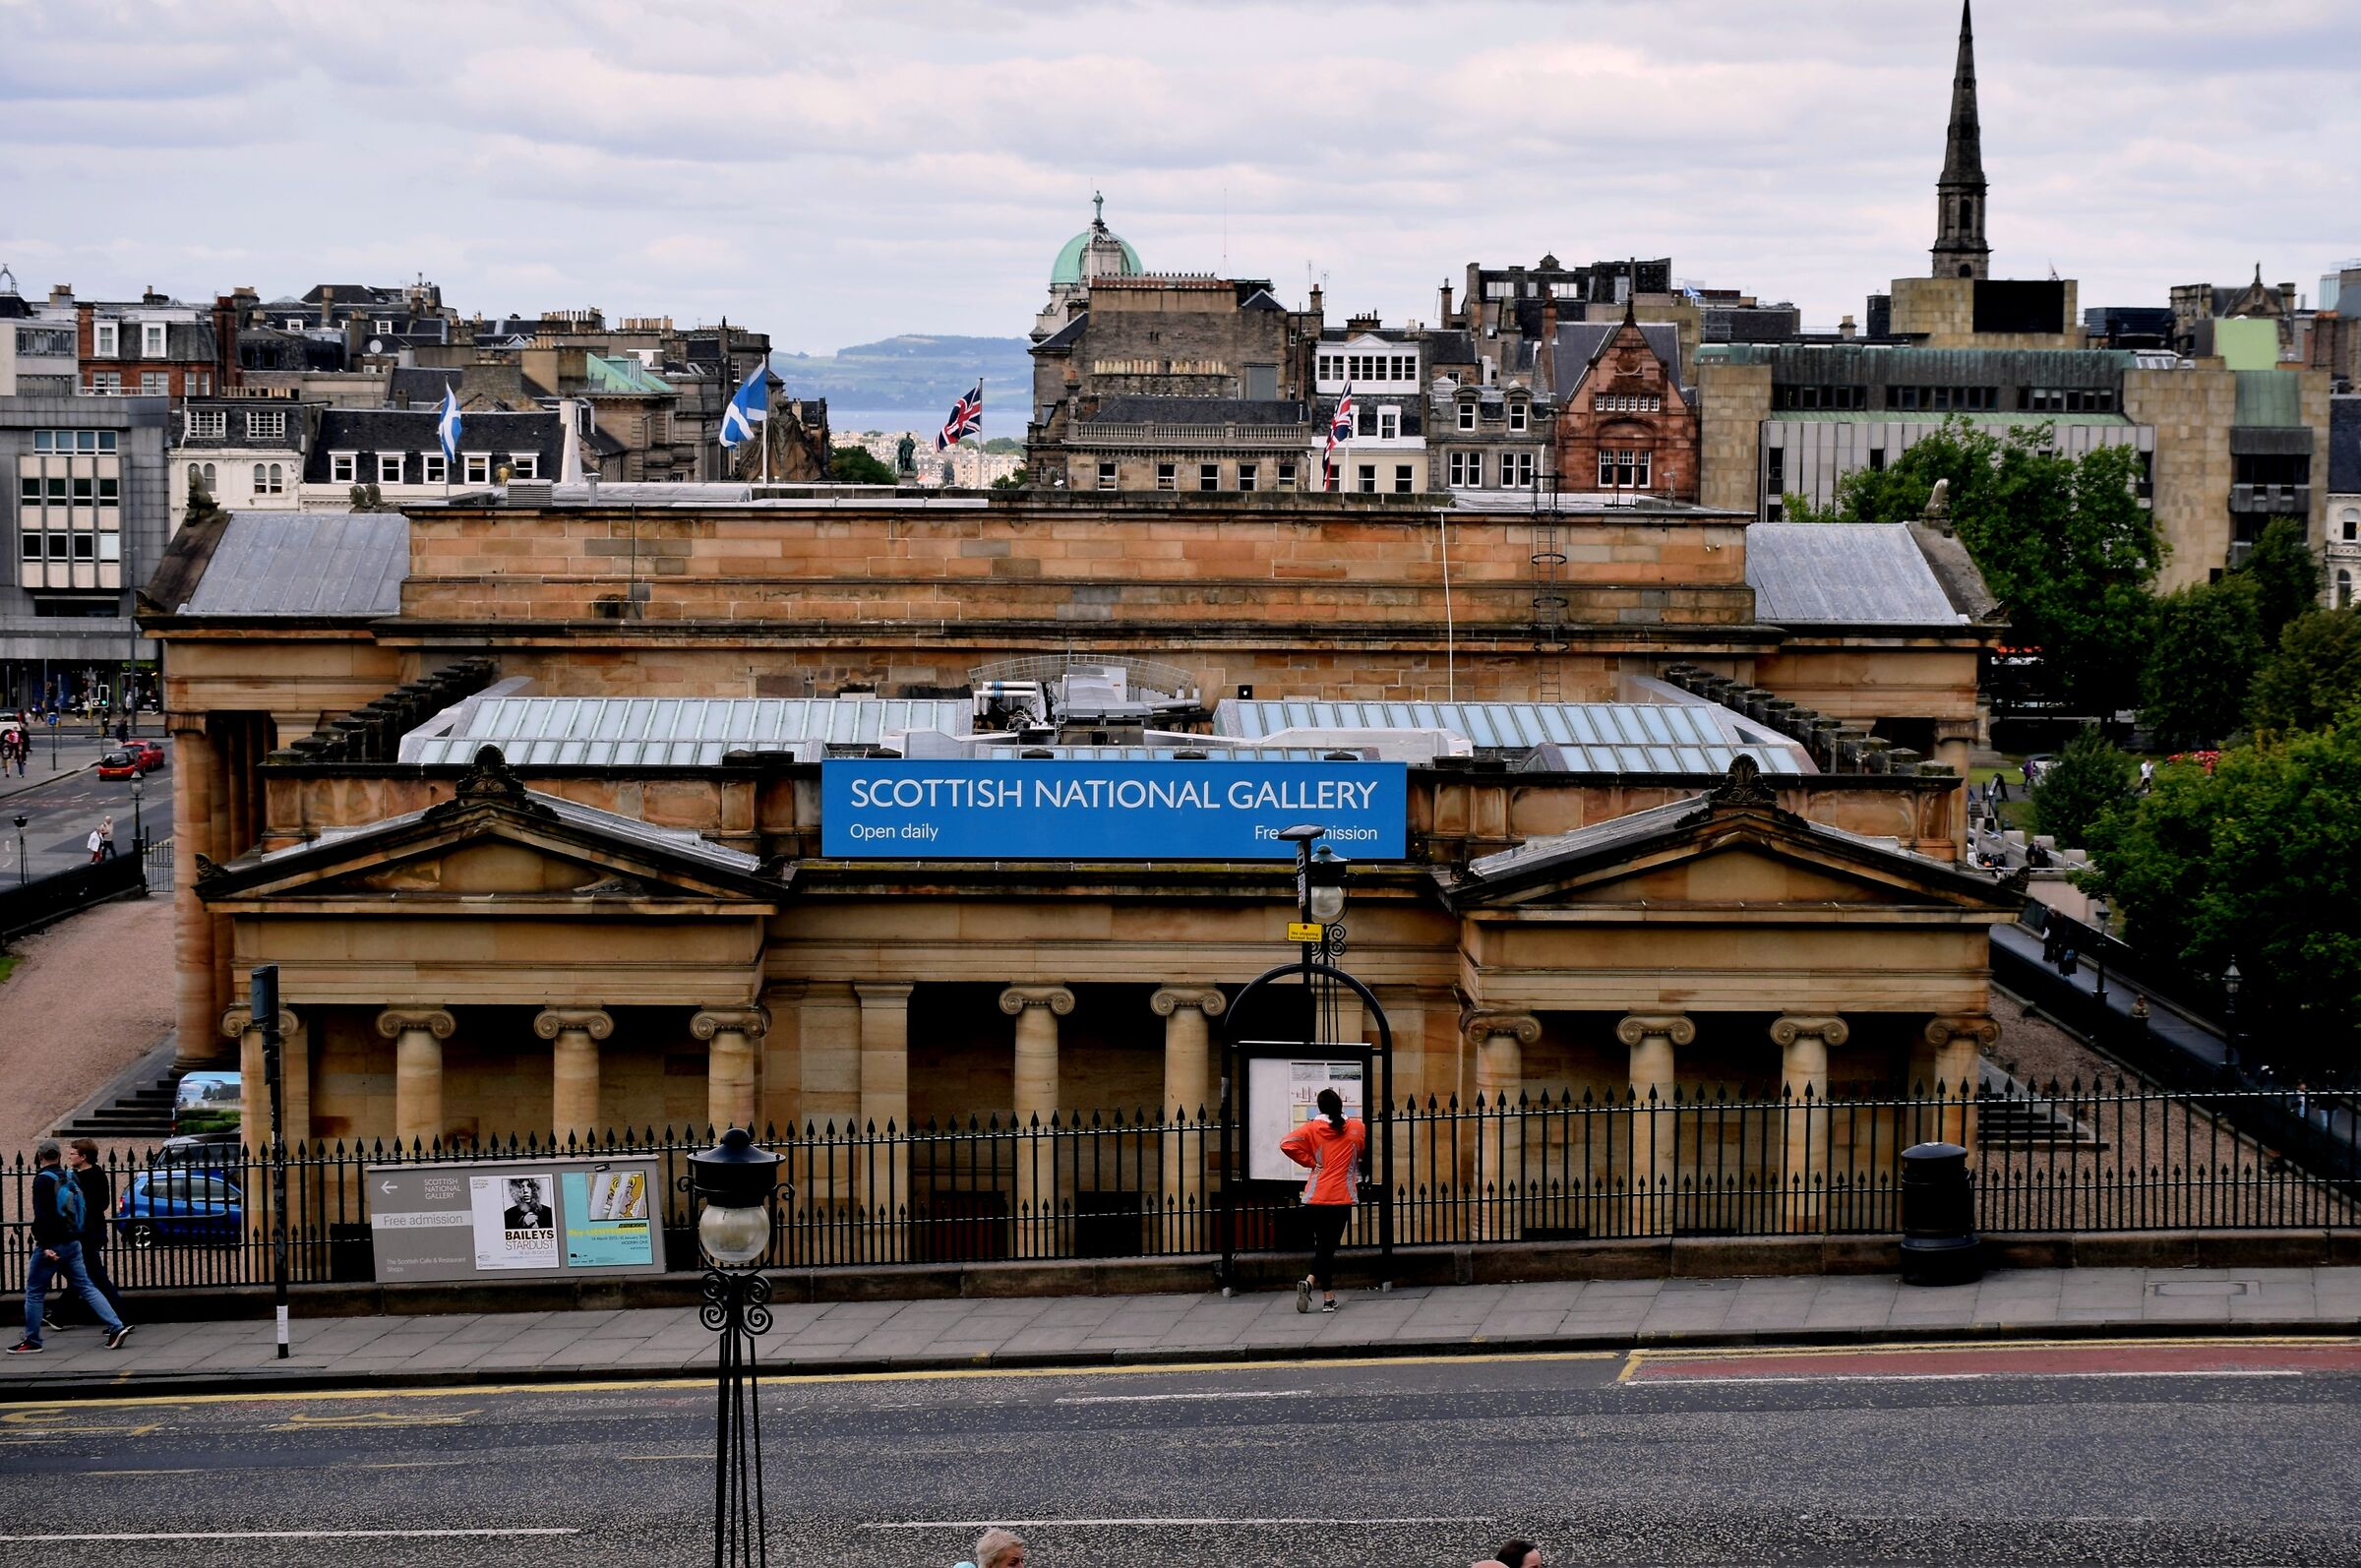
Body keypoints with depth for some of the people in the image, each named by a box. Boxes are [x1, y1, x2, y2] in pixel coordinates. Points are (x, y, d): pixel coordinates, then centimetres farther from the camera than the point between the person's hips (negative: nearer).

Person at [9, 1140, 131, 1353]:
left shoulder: (43, 1180, -13)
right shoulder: (69, 1177, 11)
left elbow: (42, 1216, -21)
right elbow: (79, 1209, 20)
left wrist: (45, 1245, -24)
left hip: (52, 1246, -7)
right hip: (73, 1243, 7)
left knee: (34, 1292, 5)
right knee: (85, 1287, 7)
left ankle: (32, 1341, 8)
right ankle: (116, 1327, -4)